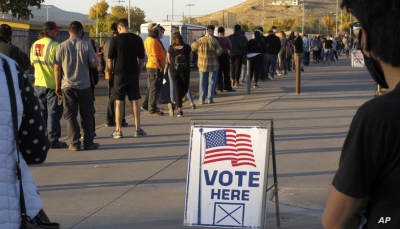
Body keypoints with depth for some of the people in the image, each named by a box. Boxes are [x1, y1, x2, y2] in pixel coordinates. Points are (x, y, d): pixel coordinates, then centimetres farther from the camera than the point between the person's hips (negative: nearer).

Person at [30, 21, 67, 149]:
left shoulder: (34, 45, 8)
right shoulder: (54, 45, -16)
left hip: (39, 84, 7)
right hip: (52, 84, -7)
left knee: (41, 112, 13)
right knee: (54, 113, -1)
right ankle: (53, 140, -1)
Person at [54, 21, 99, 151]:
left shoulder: (61, 46, -3)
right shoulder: (86, 45, -5)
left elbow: (57, 68, -1)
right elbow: (95, 64, -6)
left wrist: (57, 86, 7)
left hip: (67, 86, 1)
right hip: (84, 86, 0)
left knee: (70, 115, 5)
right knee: (87, 115, 9)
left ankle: (74, 144, 3)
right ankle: (88, 143, 11)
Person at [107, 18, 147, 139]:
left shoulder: (115, 39, -6)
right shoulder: (137, 39, 2)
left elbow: (110, 59, -6)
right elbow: (141, 59, 5)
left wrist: (110, 72, 7)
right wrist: (138, 72, 13)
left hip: (119, 74, -2)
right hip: (133, 74, 2)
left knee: (119, 102, 3)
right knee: (135, 101, 7)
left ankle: (118, 131, 6)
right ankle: (138, 130, 10)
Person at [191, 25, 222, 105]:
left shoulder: (200, 40, -7)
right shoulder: (214, 41, -12)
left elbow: (193, 48, 2)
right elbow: (219, 52, -12)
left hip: (202, 64, 2)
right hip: (213, 65, -2)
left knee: (202, 82, 9)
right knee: (211, 81, 8)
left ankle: (201, 99, 7)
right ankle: (210, 99, 6)